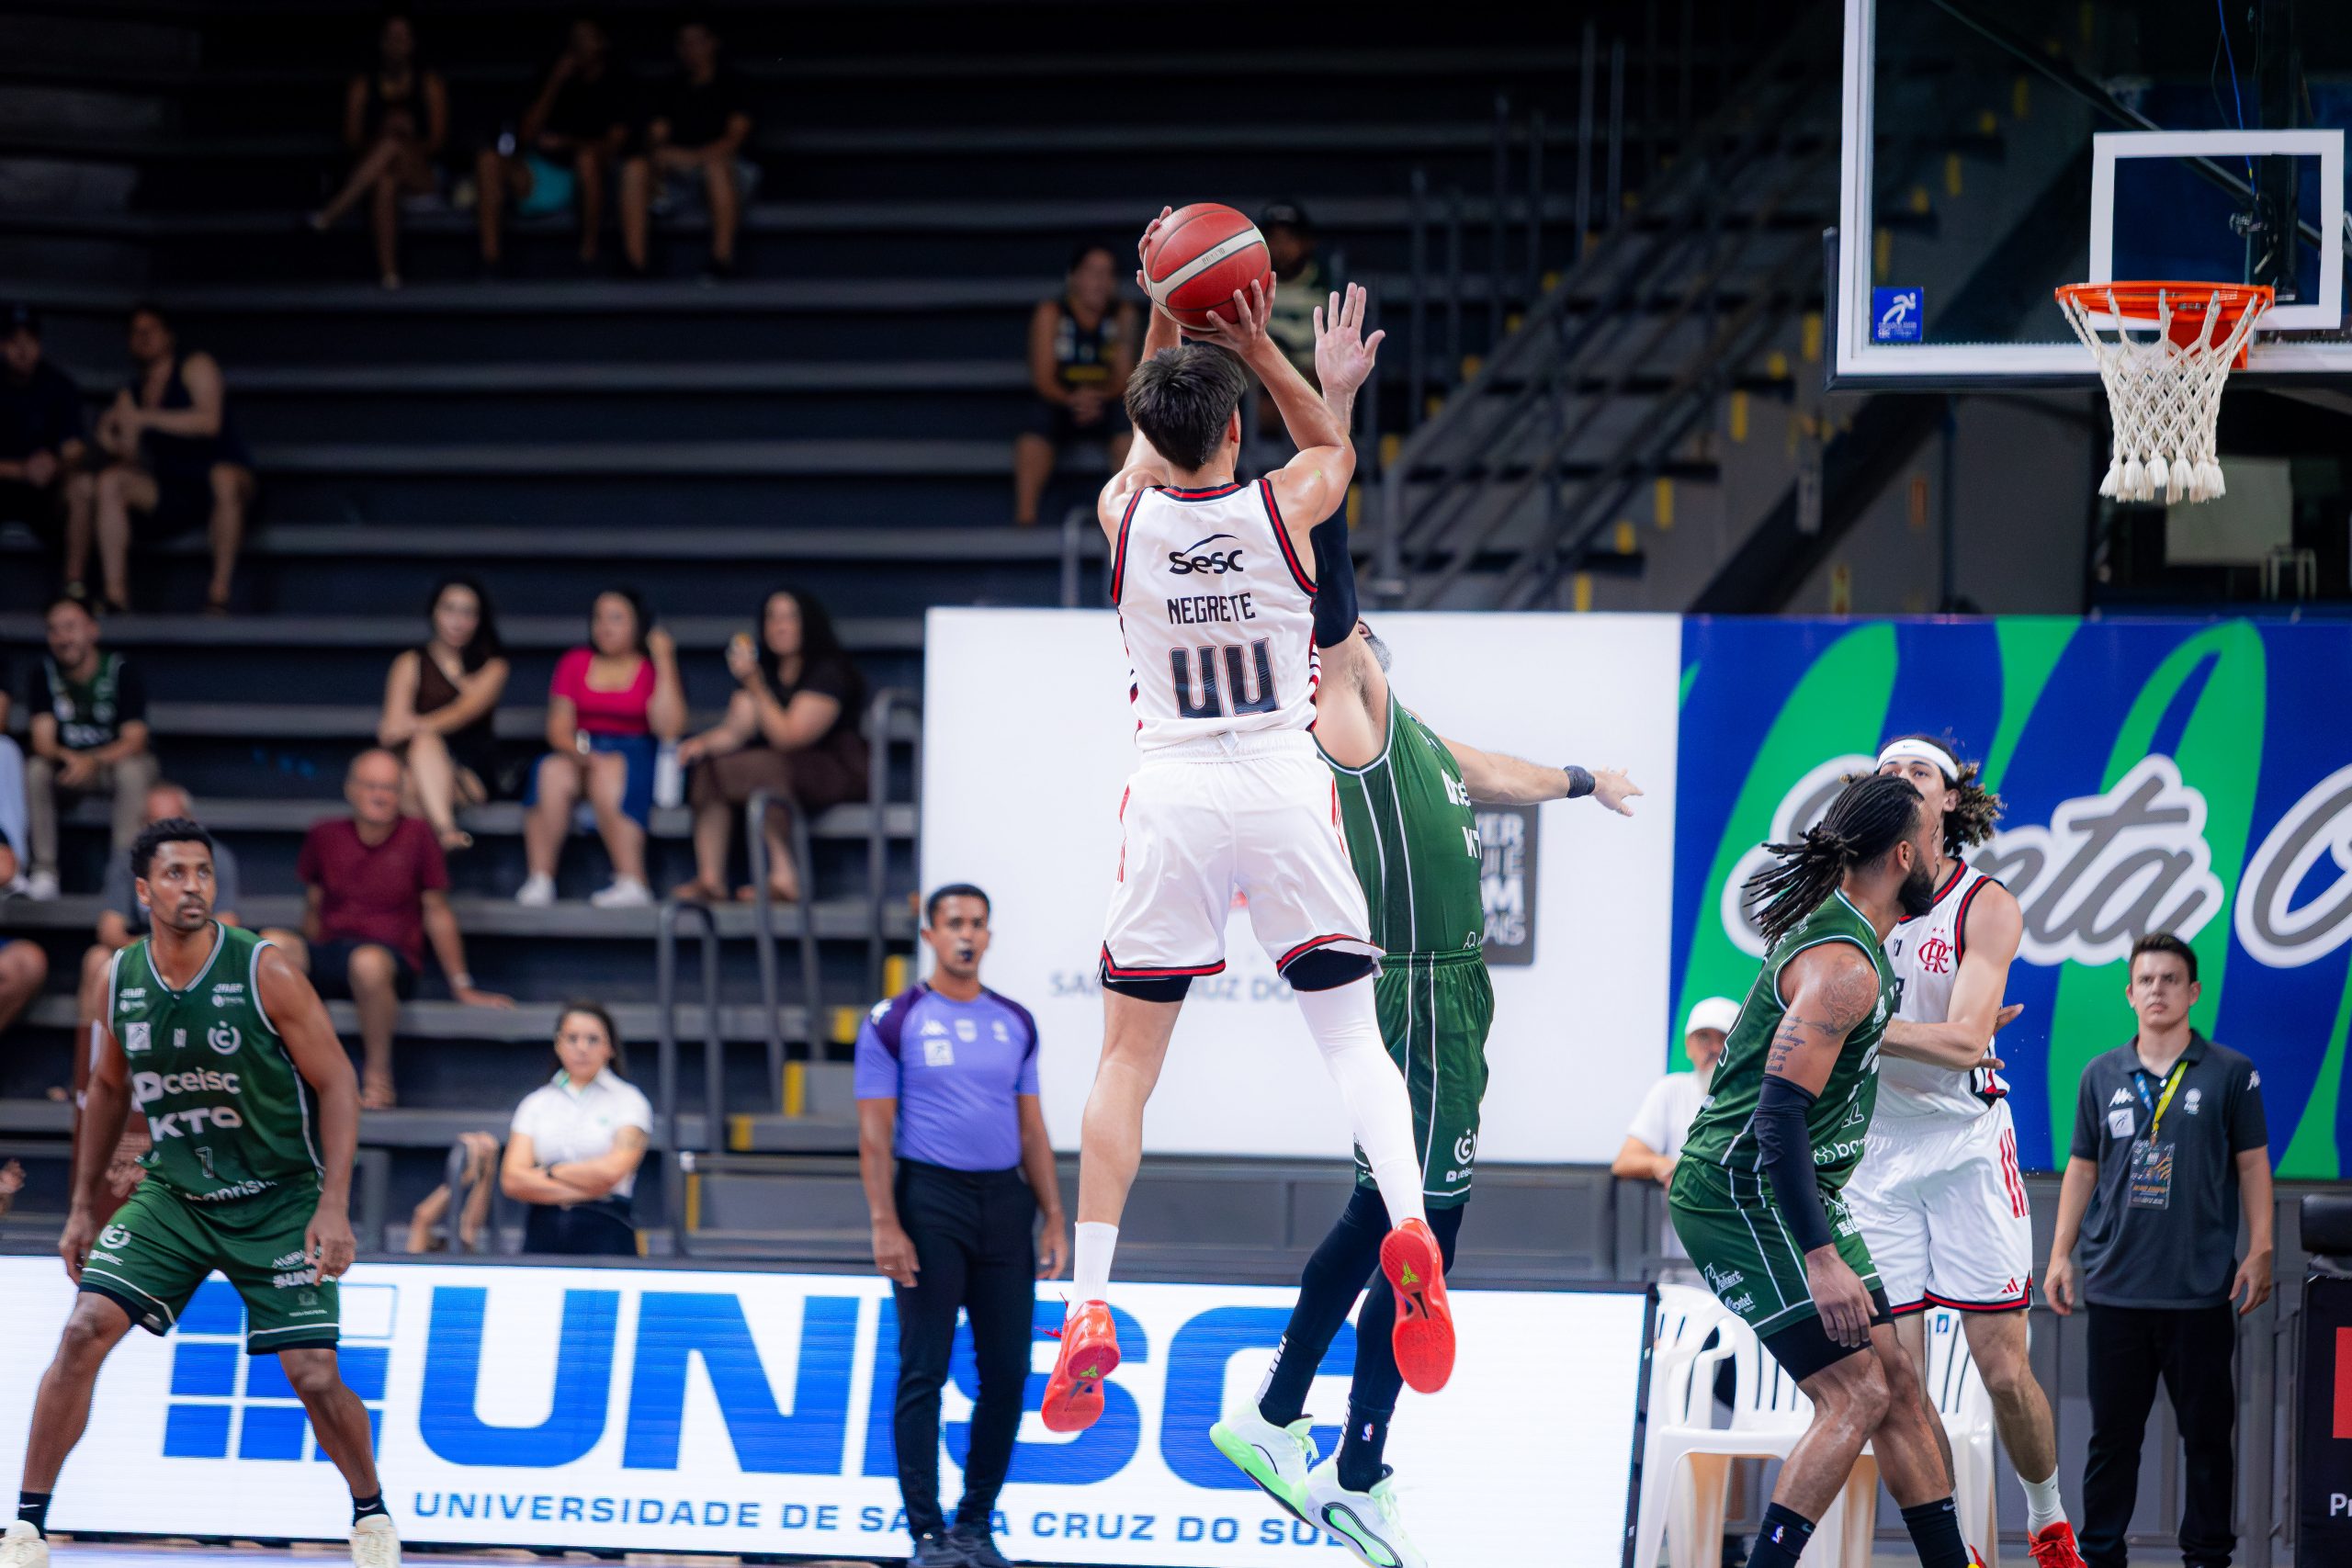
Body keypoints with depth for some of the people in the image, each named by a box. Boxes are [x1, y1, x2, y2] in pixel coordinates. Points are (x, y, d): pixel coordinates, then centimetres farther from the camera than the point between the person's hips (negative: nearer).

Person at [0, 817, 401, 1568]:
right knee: (84, 1331, -14)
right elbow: (108, 1088, 13)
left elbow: (336, 1085, -11)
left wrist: (333, 1206, -20)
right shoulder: (121, 980, -4)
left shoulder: (266, 973, -16)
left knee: (315, 1377, -9)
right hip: (173, 1193, 3)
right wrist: (84, 1207, 13)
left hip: (278, 1203, -3)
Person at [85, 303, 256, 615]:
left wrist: (143, 419, -15)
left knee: (224, 478, -40)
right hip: (169, 501, 4)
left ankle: (219, 594, -34)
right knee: (110, 481, -22)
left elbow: (209, 421, -13)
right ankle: (115, 596, -31)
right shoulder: (131, 396, 19)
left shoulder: (196, 367, 3)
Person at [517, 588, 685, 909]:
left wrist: (664, 664, -8)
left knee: (609, 774, -37)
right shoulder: (575, 663, 15)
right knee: (552, 773, -32)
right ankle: (539, 880, -37)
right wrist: (579, 751, -18)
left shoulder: (652, 669, 7)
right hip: (580, 754, 2)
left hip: (634, 754, -2)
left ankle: (631, 882, -40)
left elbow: (669, 729, -9)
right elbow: (558, 728, 5)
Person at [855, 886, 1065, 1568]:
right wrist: (885, 1226, -12)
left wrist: (1053, 1217, 8)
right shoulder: (894, 1023, 0)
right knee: (924, 1371, -4)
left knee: (1006, 1369, 3)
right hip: (931, 1198, -4)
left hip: (1004, 1202, 4)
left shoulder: (1014, 1023, 13)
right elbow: (875, 1133, -4)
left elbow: (1032, 1129, 16)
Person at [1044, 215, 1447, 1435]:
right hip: (1285, 793, 0)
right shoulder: (1285, 509, -6)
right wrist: (1262, 353, 13)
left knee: (1126, 1056, 6)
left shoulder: (1125, 518, -4)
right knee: (1352, 1031, 6)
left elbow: (1145, 452, 22)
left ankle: (1088, 1309, 1)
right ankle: (1407, 1223, -20)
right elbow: (1333, 446, 19)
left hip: (1172, 801, 0)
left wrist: (1161, 327, 21)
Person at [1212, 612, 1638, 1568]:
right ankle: (1359, 1480, -4)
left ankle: (1272, 1419, 28)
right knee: (1421, 1233, -8)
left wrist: (1579, 781, 53)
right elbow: (1329, 606, -22)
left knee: (1378, 1219, 18)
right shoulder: (1349, 707, -8)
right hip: (1419, 997, -10)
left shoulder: (1407, 734, 18)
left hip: (1449, 995, 10)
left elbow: (1487, 773, 37)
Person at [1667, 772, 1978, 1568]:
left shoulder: (1845, 934, 11)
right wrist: (1821, 1260, -31)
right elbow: (1780, 1112, -28)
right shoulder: (1844, 964, -22)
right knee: (1855, 1396, -15)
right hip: (1742, 1198, -10)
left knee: (1895, 1382, 10)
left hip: (1799, 1195, 10)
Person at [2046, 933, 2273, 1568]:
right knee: (2112, 1432, 5)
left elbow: (2252, 1165, 4)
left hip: (2200, 1291, -2)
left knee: (2207, 1432, 2)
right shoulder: (2102, 1076, 9)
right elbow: (2082, 1167, 14)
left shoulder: (2229, 1074, 2)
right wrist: (2061, 1254, 7)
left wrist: (2260, 1253, -4)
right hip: (2115, 1287, 2)